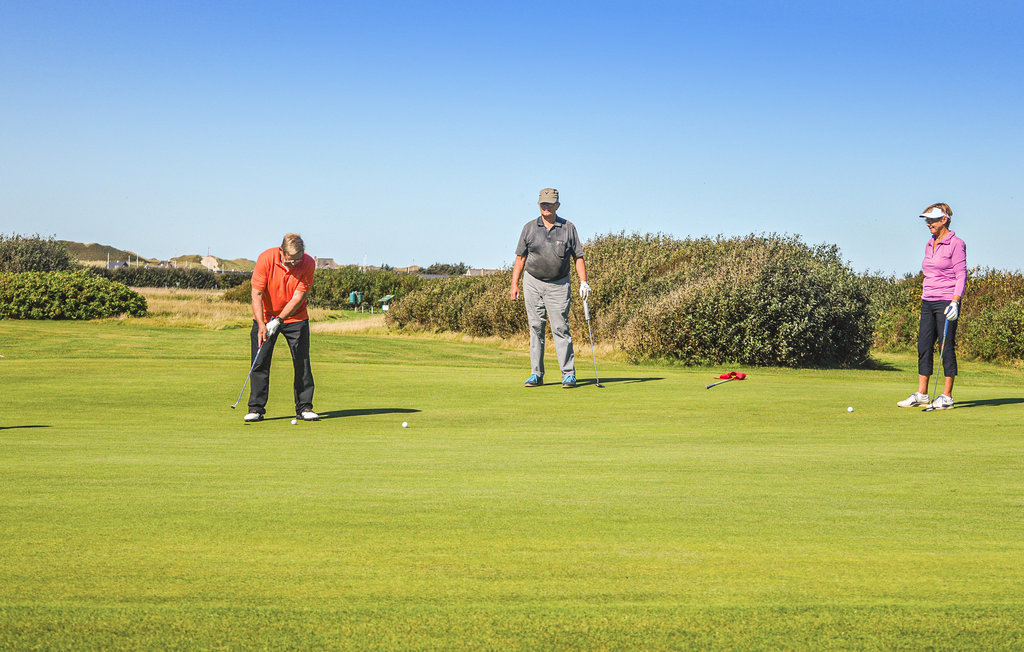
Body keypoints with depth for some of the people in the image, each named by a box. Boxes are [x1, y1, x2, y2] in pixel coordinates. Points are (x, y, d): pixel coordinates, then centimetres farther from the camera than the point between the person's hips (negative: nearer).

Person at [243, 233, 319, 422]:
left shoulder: (308, 264, -18)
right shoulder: (266, 259, -20)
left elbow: (298, 297, -17)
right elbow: (257, 293, -18)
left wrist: (278, 321, -25)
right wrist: (261, 324, -27)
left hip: (295, 317, 1)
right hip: (266, 317, 0)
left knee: (302, 363, -2)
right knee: (260, 362, -4)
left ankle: (304, 407, 6)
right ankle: (256, 408, 2)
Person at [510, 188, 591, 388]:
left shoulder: (568, 227, 4)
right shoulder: (529, 228, 6)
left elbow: (578, 257, 5)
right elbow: (520, 257, 9)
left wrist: (583, 282, -5)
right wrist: (514, 284, 3)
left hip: (559, 285, -2)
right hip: (533, 283, 2)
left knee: (561, 329, -8)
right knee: (536, 328, 3)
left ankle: (569, 374, -5)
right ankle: (536, 374, 9)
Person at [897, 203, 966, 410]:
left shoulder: (956, 244, -7)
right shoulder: (929, 245, 15)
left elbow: (961, 276, -11)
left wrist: (955, 302, -21)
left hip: (946, 302, -7)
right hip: (928, 302, 7)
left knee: (947, 348, -3)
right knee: (923, 346, 5)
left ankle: (947, 396, 2)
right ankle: (921, 394, 10)